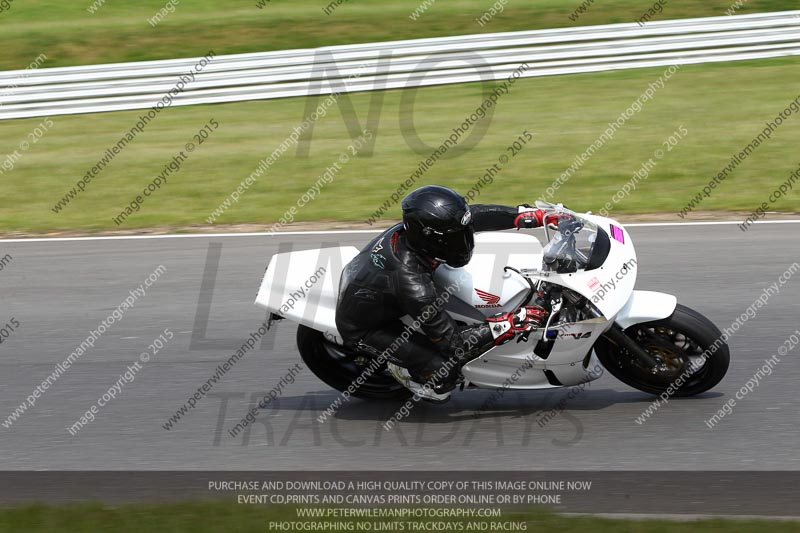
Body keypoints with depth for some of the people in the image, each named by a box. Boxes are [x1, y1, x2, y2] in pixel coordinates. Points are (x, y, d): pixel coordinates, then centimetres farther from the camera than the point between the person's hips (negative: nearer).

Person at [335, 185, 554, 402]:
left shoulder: (413, 228, -21)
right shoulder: (412, 282, -40)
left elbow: (474, 215, -7)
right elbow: (453, 342, -31)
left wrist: (535, 215, -12)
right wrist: (510, 323, -33)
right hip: (361, 328, -8)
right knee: (444, 370, -17)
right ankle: (402, 369, 13)